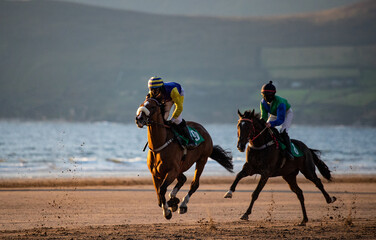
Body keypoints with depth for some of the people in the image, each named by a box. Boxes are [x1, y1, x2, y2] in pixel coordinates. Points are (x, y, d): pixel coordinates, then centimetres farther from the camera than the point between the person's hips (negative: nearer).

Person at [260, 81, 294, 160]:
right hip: (273, 115, 6)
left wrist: (271, 124, -62)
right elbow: (264, 116, -18)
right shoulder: (263, 102, -23)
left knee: (283, 132, -28)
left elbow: (280, 120, -44)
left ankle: (288, 151, -27)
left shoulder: (279, 102, -41)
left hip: (287, 113, -6)